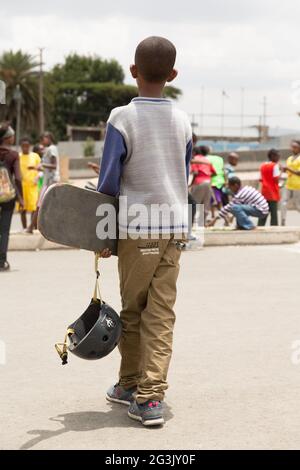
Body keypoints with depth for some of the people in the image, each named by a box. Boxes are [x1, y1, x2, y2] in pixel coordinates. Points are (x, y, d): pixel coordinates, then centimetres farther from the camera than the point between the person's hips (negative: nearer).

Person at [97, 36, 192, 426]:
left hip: (137, 229, -3)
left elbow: (108, 182, -8)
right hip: (175, 226, 3)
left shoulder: (122, 119, -8)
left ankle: (130, 385, 24)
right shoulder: (182, 121, 5)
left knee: (132, 310, 11)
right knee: (161, 314, 3)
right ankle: (151, 397, -2)